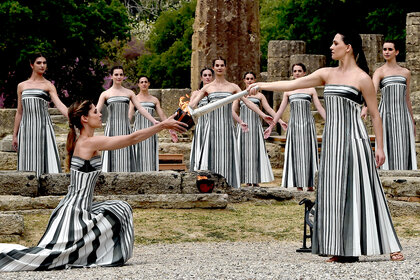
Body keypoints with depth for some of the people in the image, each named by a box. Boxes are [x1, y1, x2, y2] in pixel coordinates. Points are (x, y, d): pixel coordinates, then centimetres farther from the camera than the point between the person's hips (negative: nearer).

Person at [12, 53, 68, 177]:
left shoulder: (48, 85, 4)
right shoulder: (22, 86, 13)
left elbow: (59, 105, -10)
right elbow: (19, 112, 16)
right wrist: (15, 135, 14)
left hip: (43, 126, -3)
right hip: (26, 128, 3)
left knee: (44, 157, -10)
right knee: (28, 160, 1)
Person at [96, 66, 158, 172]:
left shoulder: (129, 93, 10)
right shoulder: (105, 94, 6)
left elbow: (141, 109, 6)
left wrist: (154, 121, -3)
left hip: (125, 128, 1)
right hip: (111, 129, -1)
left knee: (125, 157, -1)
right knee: (112, 157, -4)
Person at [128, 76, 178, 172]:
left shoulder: (154, 100, 13)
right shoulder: (134, 99, 7)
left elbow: (162, 115, 11)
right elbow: (129, 115, -3)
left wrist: (171, 130, 4)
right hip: (138, 129, -2)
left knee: (150, 156, -1)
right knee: (139, 155, -6)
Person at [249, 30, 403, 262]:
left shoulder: (362, 78, -4)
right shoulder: (327, 74, 12)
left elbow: (375, 115, -2)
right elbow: (293, 84, 11)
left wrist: (379, 147, -6)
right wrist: (263, 85, 5)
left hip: (354, 139, -6)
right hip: (332, 139, 6)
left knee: (358, 191, -8)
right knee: (334, 193, 3)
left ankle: (390, 246, -1)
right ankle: (343, 250, 8)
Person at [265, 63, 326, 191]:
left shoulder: (311, 89, 9)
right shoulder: (288, 91, 12)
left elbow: (320, 108, 6)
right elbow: (280, 110, 13)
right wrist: (271, 125, 7)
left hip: (308, 123, -1)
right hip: (294, 124, 1)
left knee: (308, 152, -3)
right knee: (295, 153, -2)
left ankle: (310, 184, 1)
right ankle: (299, 185, 1)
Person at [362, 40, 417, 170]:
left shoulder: (405, 72, 14)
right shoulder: (379, 72, 2)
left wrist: (413, 122, 18)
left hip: (403, 115, 3)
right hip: (386, 114, -3)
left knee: (403, 150, 0)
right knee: (388, 149, -6)